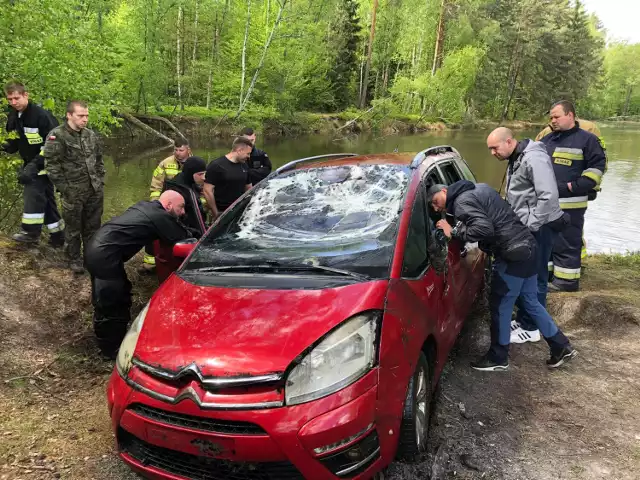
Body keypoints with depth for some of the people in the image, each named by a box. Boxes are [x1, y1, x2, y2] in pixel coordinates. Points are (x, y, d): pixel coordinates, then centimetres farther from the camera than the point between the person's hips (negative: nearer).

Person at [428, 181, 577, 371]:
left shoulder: (462, 202, -13)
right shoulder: (479, 188, 17)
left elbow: (483, 229, -26)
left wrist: (454, 232, -15)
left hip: (512, 254, -10)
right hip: (527, 246, 10)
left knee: (500, 306, 4)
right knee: (530, 302, 20)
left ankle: (498, 358, 18)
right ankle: (561, 346, 28)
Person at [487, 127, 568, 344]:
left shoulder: (533, 158, -19)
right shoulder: (516, 159, 13)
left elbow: (549, 196, -26)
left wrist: (531, 225, -23)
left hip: (540, 227, -10)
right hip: (526, 227, 10)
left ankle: (531, 328, 9)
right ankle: (523, 319, 29)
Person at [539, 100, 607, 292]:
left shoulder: (586, 139, -3)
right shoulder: (547, 139, 17)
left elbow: (597, 166, -7)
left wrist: (577, 187, -15)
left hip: (570, 204, -7)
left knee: (566, 243, -4)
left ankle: (567, 280, 5)